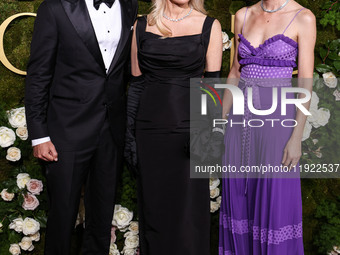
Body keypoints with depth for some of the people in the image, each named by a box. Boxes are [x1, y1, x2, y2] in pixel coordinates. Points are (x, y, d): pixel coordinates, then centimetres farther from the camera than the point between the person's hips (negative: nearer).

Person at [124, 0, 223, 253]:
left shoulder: (210, 26, 2)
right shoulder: (143, 26, 7)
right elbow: (136, 83, 8)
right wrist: (129, 134, 5)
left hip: (189, 127, -2)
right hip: (149, 132, 2)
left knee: (188, 213, 0)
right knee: (154, 211, 10)